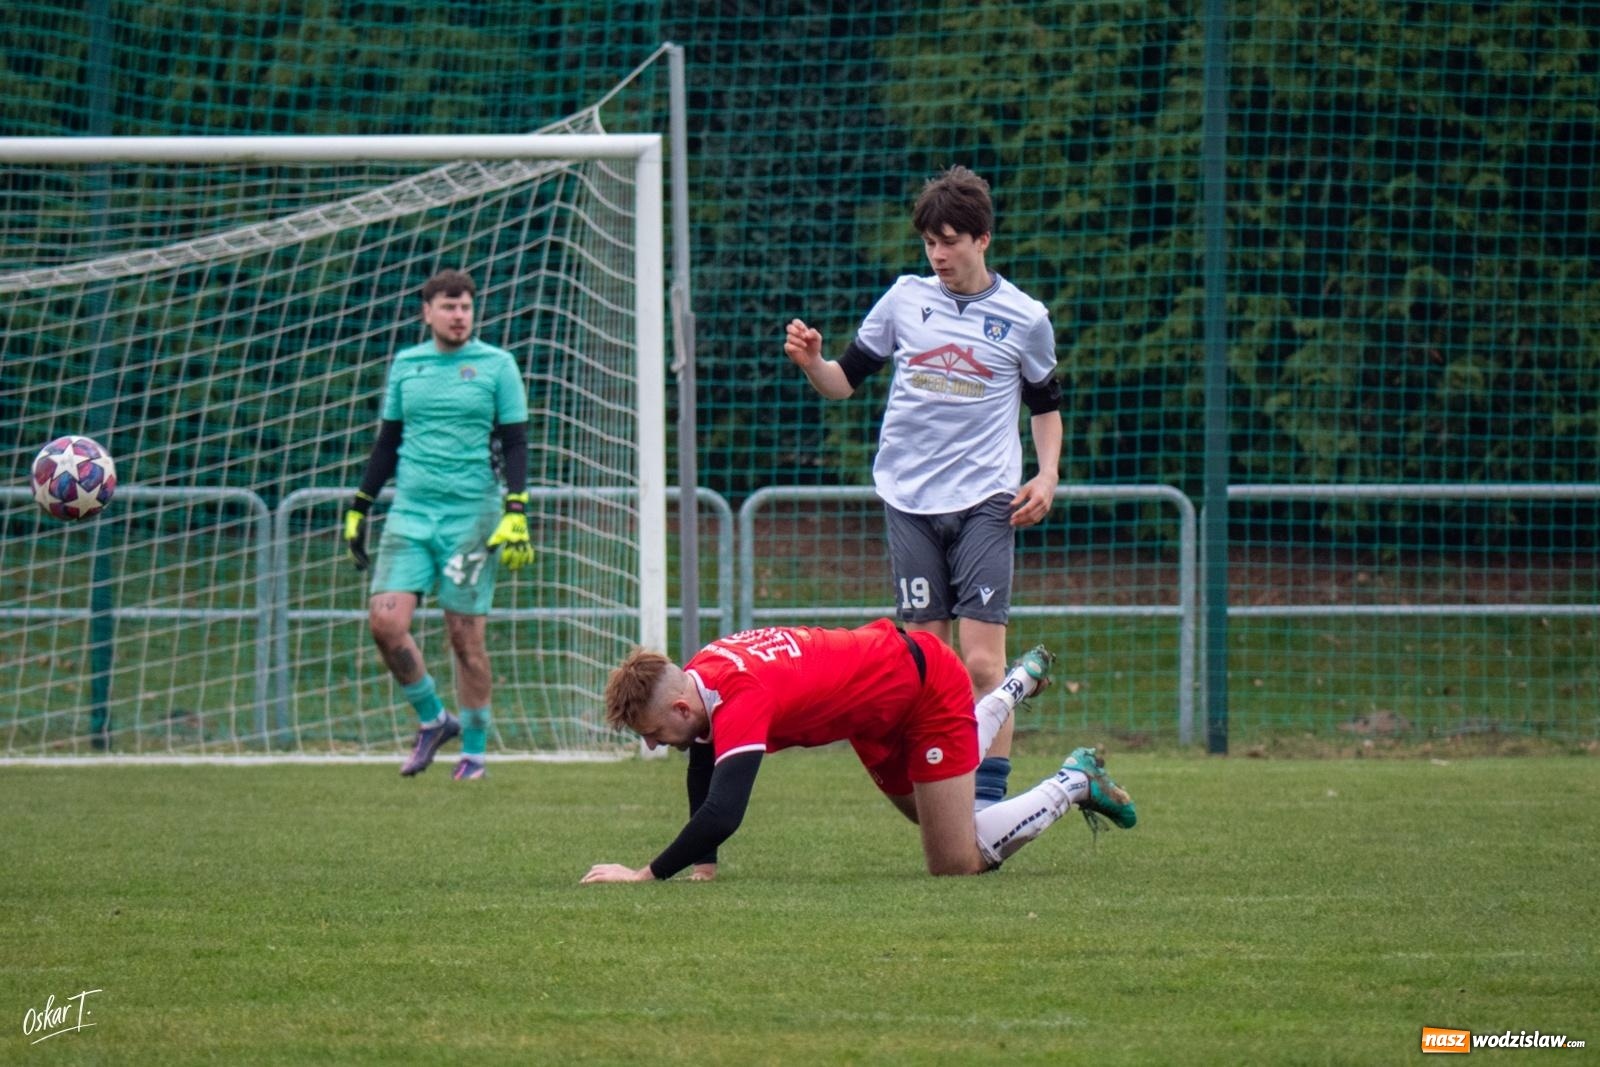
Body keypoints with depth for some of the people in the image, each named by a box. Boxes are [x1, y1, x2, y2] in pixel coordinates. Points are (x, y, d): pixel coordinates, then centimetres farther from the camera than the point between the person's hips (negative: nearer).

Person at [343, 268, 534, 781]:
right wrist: (358, 509, 15)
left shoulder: (496, 365, 1)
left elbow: (515, 445, 0)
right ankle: (432, 719, 9)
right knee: (385, 620, -11)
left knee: (465, 636, -2)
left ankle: (474, 750, 11)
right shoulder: (405, 365, 10)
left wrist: (516, 515, -11)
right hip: (410, 512, 3)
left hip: (471, 516, -3)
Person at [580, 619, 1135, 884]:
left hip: (930, 685, -9)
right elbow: (702, 780, 3)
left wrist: (646, 875, -49)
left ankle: (1074, 783, 13)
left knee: (955, 862, -5)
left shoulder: (739, 698, -39)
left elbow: (721, 814, -49)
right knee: (924, 811, 34)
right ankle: (1015, 687, 50)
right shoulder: (697, 676, -13)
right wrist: (703, 866, -6)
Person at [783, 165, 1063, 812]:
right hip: (909, 500, 2)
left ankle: (988, 804, -10)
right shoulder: (905, 299, 7)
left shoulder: (1024, 319, 4)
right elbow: (845, 381, 13)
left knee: (981, 663, -11)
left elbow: (1045, 404, 17)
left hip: (985, 501, -2)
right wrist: (810, 362, -8)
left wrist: (1047, 474, 2)